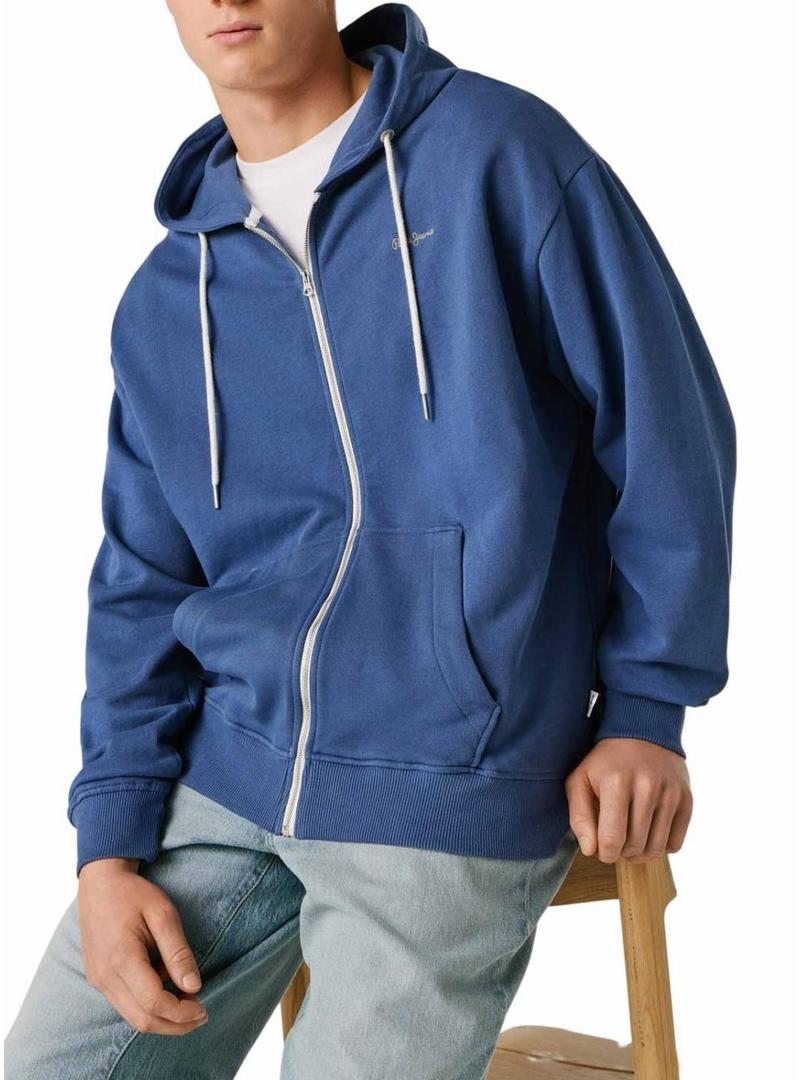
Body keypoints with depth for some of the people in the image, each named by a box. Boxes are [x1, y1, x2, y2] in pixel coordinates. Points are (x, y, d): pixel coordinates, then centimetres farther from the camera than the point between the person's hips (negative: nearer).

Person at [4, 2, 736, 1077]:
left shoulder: (499, 152, -5)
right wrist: (110, 844, 0)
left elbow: (665, 425, -3)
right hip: (216, 781, 5)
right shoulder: (163, 302, 9)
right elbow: (142, 587, 10)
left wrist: (644, 709, -2)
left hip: (450, 800, -4)